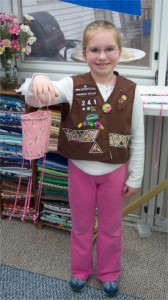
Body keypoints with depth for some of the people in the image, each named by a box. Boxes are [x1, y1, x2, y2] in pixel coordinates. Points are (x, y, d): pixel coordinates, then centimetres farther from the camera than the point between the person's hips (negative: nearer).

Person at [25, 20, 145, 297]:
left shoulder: (130, 91, -10)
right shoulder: (73, 85, -12)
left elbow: (137, 139, -3)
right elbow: (34, 100, -25)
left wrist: (135, 177, 0)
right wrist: (39, 80, -48)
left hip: (114, 172, 0)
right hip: (80, 170, 0)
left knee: (111, 227, 18)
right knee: (81, 225, 19)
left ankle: (109, 272, 43)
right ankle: (81, 269, 44)